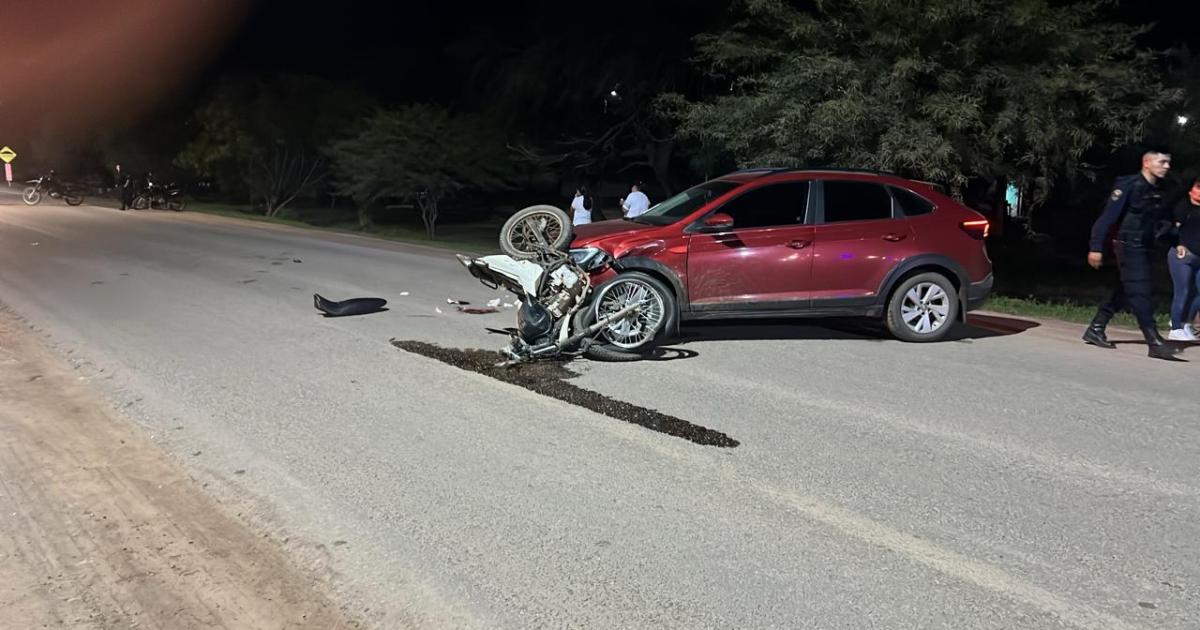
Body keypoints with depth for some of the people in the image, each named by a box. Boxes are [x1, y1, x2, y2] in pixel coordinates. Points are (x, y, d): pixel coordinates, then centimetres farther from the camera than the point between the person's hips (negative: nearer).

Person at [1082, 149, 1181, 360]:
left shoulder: (1158, 192, 12)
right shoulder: (1130, 185, -12)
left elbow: (1163, 220, 18)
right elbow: (1107, 216, -15)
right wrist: (1096, 247, -20)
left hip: (1144, 248, 9)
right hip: (1129, 246, -9)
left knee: (1124, 292, 12)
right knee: (1140, 294, -10)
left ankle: (1095, 329, 21)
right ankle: (1155, 343, -12)